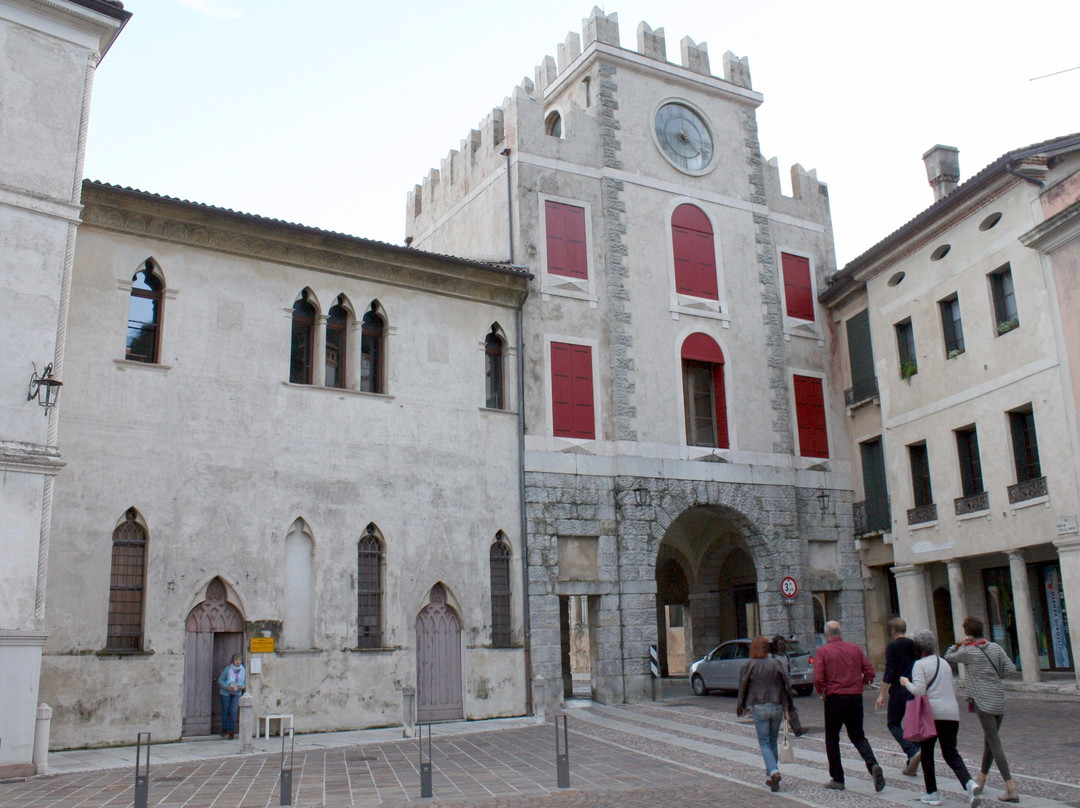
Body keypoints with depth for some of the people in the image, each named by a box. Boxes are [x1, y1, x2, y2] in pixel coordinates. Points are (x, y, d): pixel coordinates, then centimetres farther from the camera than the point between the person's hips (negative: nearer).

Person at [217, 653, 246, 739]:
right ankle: (224, 730, 23)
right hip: (226, 693, -1)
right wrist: (227, 687, -20)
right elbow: (220, 680, -5)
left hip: (236, 693, 1)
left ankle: (232, 731, 1)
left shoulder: (243, 670, 1)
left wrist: (242, 686, -12)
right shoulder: (228, 669, -10)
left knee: (233, 711, -8)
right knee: (225, 711, 6)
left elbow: (245, 683, 10)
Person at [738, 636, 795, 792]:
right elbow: (787, 684, 1)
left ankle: (774, 772, -19)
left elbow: (743, 687, 1)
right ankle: (771, 776, 19)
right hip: (777, 707, 3)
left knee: (764, 743, 2)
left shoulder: (749, 665, -5)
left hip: (759, 708, -3)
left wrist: (740, 706, 14)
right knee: (773, 741, 15)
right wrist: (788, 705, 11)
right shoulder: (776, 663, 1)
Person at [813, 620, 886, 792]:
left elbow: (818, 678, -15)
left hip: (834, 699, -3)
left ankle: (837, 779, 12)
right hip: (855, 697, 4)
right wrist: (860, 685, 15)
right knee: (858, 736, 15)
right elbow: (870, 671, 1)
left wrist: (821, 691, 3)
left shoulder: (823, 651, -7)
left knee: (832, 739, 10)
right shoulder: (855, 649, 5)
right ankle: (873, 765, -10)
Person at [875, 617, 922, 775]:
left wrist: (882, 695, -11)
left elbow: (889, 673, -14)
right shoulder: (915, 645, 8)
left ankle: (913, 751, -15)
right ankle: (911, 765, 15)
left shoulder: (892, 646, -7)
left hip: (899, 690, -5)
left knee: (893, 723, 7)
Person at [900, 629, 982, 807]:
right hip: (952, 713, 6)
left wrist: (907, 683, 1)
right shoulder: (945, 663, 15)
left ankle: (932, 793, 14)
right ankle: (969, 783, -16)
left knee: (927, 753, 10)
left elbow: (919, 691, -16)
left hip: (931, 714, -5)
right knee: (951, 753, 9)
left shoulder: (920, 664, -7)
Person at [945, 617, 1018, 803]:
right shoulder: (996, 647, 5)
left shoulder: (968, 651, -7)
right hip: (999, 700, 6)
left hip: (983, 701, -6)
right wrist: (995, 675, 14)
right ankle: (982, 777, 33)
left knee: (994, 742, -8)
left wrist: (958, 644, -3)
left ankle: (1011, 788, -13)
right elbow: (1011, 669, 0)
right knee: (990, 739, 19)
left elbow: (948, 656, 8)